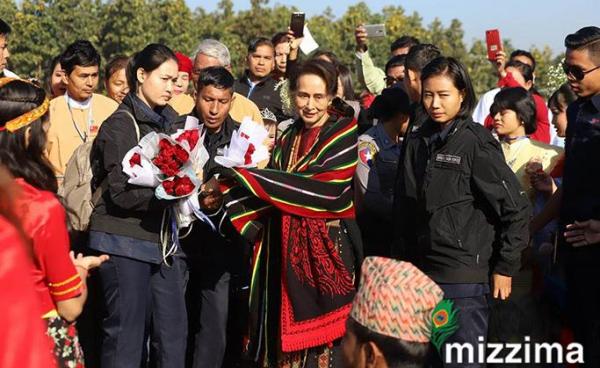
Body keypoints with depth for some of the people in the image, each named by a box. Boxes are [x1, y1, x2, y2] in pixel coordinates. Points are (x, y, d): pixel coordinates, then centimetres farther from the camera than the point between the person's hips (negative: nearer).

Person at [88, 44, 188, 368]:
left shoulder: (172, 121, 11)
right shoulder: (121, 125, -7)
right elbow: (122, 194, -14)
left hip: (163, 240, 6)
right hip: (125, 241, -6)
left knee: (174, 329, 6)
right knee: (126, 332, -2)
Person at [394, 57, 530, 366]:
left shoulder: (475, 142, -8)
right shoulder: (417, 142, 10)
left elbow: (515, 208, -8)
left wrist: (505, 267, -8)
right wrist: (405, 261, 13)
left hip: (464, 278, -6)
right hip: (421, 271, 6)